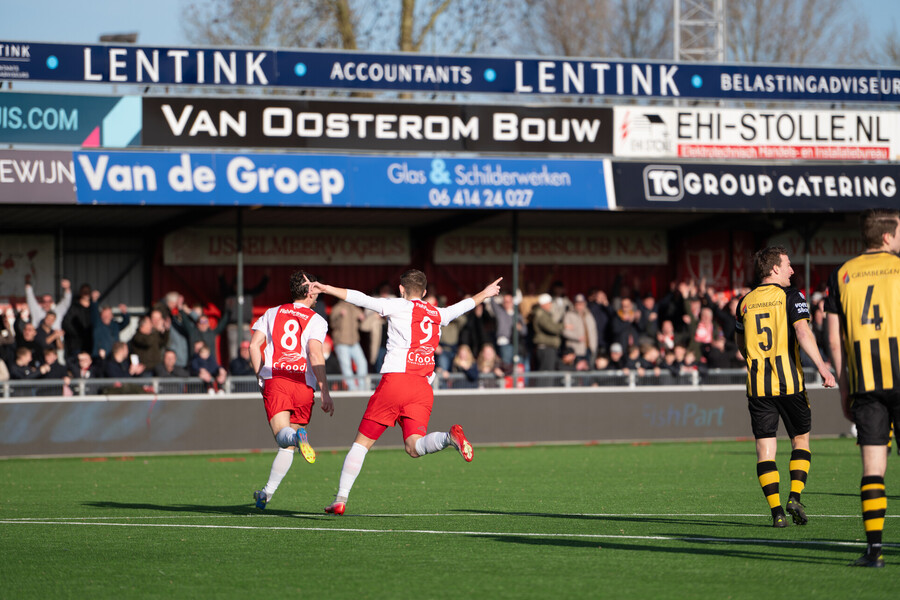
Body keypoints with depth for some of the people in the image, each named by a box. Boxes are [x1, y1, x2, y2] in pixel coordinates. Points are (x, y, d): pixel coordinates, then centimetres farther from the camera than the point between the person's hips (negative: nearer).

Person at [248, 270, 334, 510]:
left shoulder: (272, 313, 16)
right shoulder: (316, 320, 4)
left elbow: (254, 344, 7)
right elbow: (315, 354, -9)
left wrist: (261, 376, 19)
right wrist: (325, 392, -9)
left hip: (274, 381, 1)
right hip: (304, 385, -1)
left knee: (282, 434, -14)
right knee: (288, 447, 12)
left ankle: (297, 436, -49)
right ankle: (267, 492, 11)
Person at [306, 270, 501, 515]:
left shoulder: (400, 306, 4)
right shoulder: (439, 314, 21)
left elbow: (363, 300, -5)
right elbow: (463, 306, 40)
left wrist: (327, 289, -1)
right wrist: (485, 294, 60)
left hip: (395, 379, -4)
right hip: (423, 388, 4)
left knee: (361, 443, 4)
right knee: (414, 447, -4)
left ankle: (340, 499, 3)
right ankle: (450, 437, -33)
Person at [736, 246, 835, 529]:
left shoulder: (745, 302, 10)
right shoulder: (791, 297, -3)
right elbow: (802, 332, -17)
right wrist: (822, 367, -20)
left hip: (757, 385, 3)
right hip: (789, 382, -3)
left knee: (765, 447, 3)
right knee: (800, 439, 13)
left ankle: (776, 511, -5)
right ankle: (795, 497, -3)